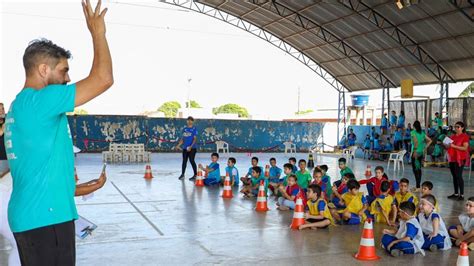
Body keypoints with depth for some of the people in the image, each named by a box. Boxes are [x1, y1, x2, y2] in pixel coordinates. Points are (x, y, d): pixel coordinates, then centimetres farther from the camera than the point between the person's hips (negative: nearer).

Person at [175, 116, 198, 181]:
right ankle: (182, 174, 18)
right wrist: (178, 145, 5)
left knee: (192, 161, -7)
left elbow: (195, 139, -10)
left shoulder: (194, 129, -3)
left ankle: (195, 175, 2)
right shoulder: (184, 129, 12)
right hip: (185, 148, 5)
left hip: (192, 148, -5)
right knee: (184, 161, 9)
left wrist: (191, 146, -20)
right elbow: (182, 139, 16)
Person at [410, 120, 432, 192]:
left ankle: (418, 187, -10)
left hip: (416, 153, -7)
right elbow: (429, 141, 12)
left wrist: (415, 151, -20)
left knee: (415, 169, -6)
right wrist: (425, 148, 13)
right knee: (419, 169, 14)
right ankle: (418, 185, 19)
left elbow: (416, 141, -23)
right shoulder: (422, 133, 12)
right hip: (421, 153, 7)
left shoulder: (413, 132, -8)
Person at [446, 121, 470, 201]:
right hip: (452, 158, 7)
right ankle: (456, 194, 17)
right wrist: (447, 145, 2)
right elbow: (449, 146, 25)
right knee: (454, 176, 10)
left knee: (459, 176, -9)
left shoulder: (465, 136, -5)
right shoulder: (452, 136, 16)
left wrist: (454, 146, -22)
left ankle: (461, 195, -5)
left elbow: (465, 148, -15)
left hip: (460, 159, -7)